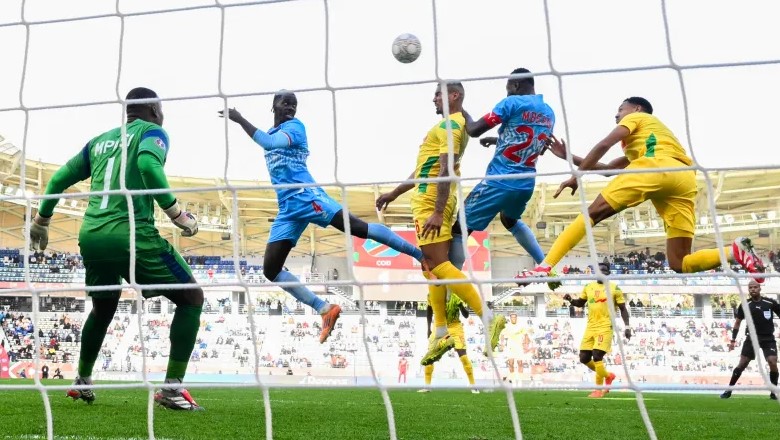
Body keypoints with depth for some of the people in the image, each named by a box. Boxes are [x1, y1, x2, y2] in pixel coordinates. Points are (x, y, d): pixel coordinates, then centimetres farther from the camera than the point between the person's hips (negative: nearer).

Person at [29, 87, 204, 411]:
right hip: (133, 235, -7)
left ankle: (82, 382, 39)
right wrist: (177, 213, -13)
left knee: (103, 308, 31)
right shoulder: (151, 131, 5)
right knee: (191, 298, 5)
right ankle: (172, 389, -4)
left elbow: (59, 179, 24)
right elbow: (148, 164, -18)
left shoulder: (100, 140, 22)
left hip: (90, 236, 7)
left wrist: (41, 221, 37)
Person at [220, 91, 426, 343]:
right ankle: (326, 310, 0)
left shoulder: (295, 126, -2)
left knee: (357, 227, -23)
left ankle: (421, 255, -18)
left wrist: (241, 120, -21)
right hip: (287, 209, 7)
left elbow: (270, 142, -21)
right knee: (271, 270, -1)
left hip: (307, 197, -7)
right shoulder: (271, 132, 23)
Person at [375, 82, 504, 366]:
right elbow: (426, 169, 28)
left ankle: (488, 318, -17)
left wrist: (437, 213, -29)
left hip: (430, 202, -10)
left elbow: (446, 170, -21)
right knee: (434, 265, 8)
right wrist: (393, 194, 30)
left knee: (437, 263, -14)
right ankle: (440, 334, 10)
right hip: (430, 200, 10)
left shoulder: (449, 125, -8)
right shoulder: (452, 125, 24)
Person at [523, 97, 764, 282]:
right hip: (685, 179, 7)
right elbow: (608, 168, 41)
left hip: (656, 165, -7)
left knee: (592, 213, -5)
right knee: (679, 263, 4)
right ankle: (736, 250, -16)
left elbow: (603, 145, 8)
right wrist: (571, 157, 41)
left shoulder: (637, 117, 26)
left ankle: (545, 267, -17)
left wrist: (576, 175, 8)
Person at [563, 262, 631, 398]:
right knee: (584, 358, 4)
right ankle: (607, 375, 27)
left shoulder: (614, 288, -1)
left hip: (605, 327, -6)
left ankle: (599, 389, 1)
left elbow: (623, 309, 3)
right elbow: (580, 303, 23)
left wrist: (627, 326, -5)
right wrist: (571, 300, 1)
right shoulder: (588, 287, 11)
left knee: (597, 356, -16)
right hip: (590, 327, 6)